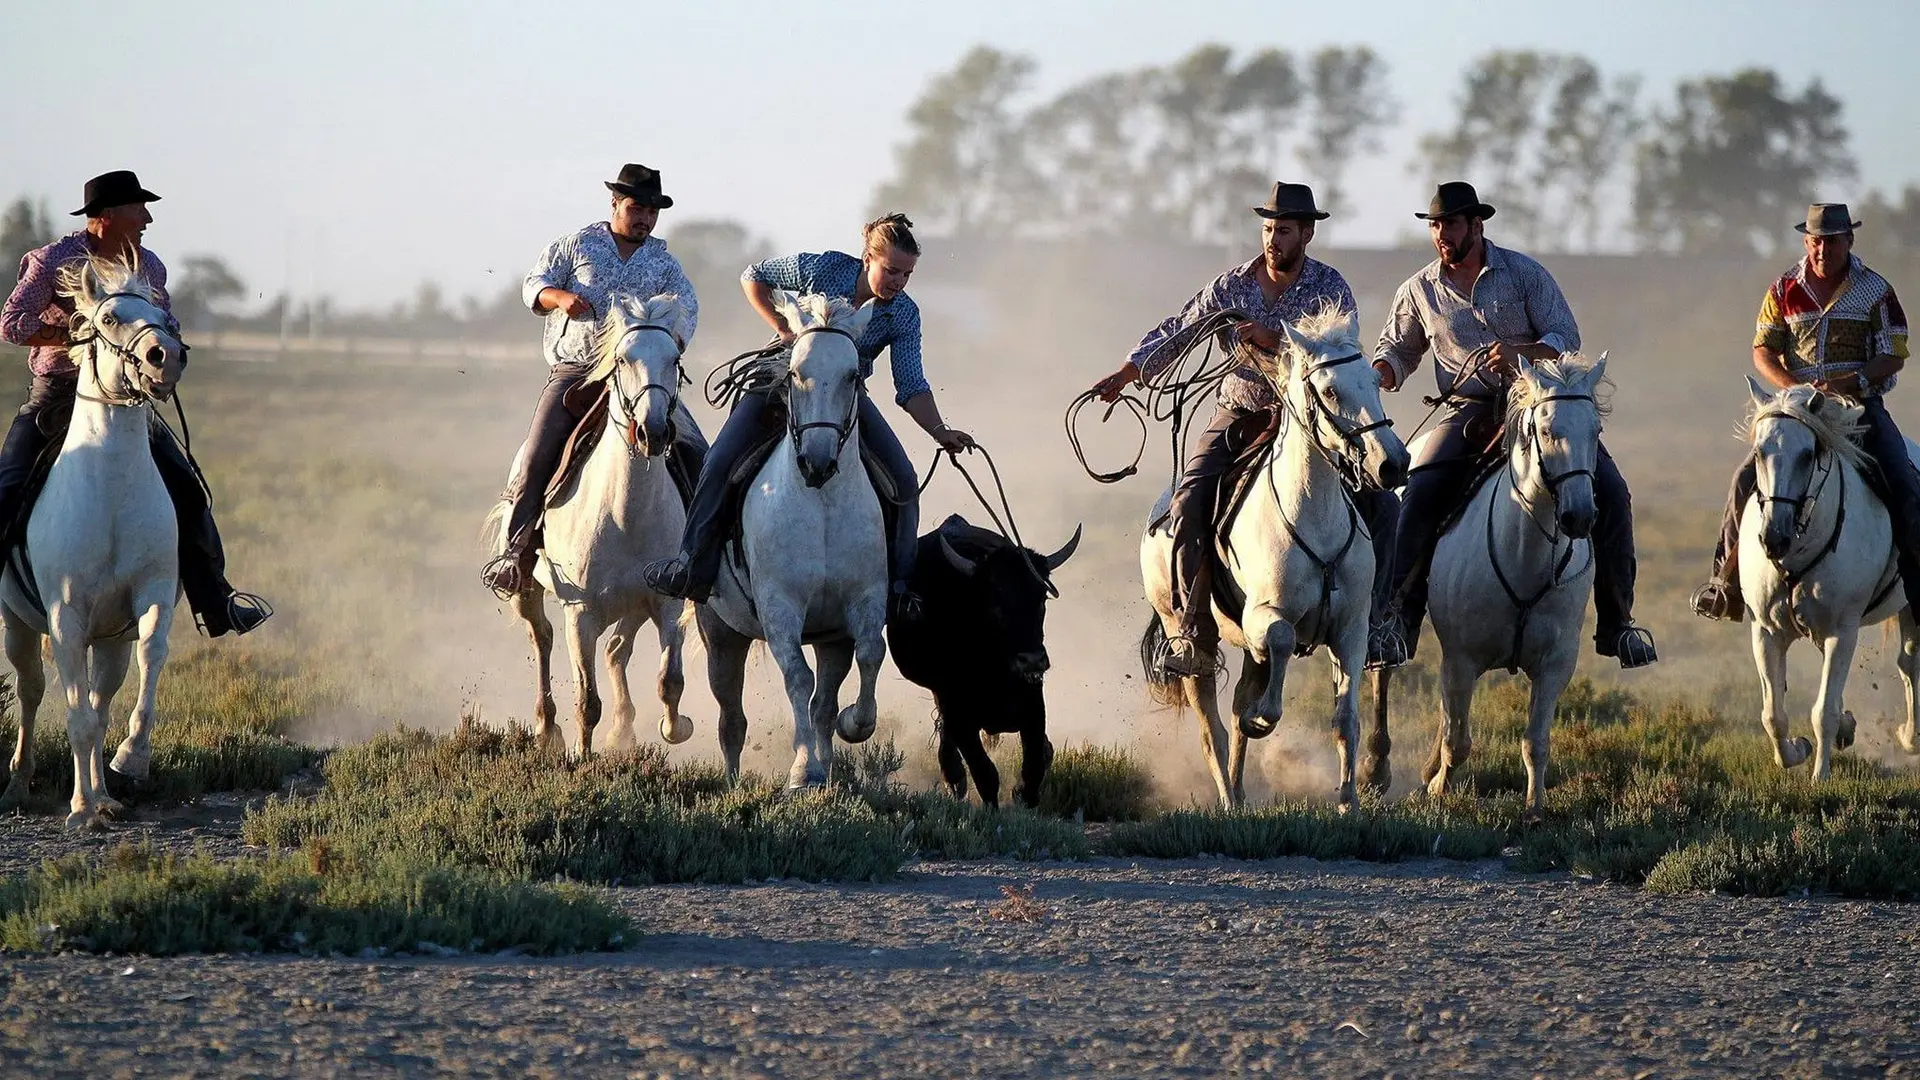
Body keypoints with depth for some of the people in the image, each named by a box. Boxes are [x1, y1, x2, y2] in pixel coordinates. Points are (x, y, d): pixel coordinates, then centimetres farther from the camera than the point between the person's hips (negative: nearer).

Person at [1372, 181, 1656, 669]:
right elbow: (1398, 350, 21)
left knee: (1610, 493, -15)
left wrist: (1521, 352, -22)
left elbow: (1567, 337, -2)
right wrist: (1380, 375, -3)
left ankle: (1616, 623, -3)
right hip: (1467, 410, 0)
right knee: (1418, 497, -24)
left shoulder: (1524, 274, 2)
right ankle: (1396, 623, -20)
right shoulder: (1420, 291, 7)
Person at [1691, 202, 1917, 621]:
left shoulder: (1876, 291, 0)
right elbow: (1763, 352, 3)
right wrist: (1797, 389, -16)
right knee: (1747, 480, -13)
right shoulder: (1785, 291, 4)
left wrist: (1852, 382, -20)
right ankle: (1725, 579, -1)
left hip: (1862, 404, -1)